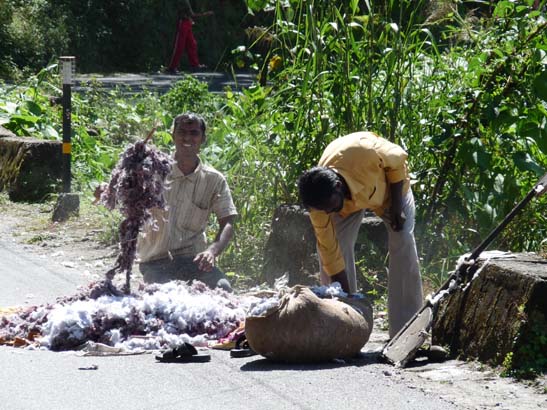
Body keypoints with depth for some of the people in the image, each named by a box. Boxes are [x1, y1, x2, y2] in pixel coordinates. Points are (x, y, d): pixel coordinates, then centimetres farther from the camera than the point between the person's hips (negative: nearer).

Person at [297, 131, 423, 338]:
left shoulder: (364, 153, -46)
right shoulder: (320, 201, -34)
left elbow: (398, 160, -23)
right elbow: (332, 256, -26)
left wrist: (396, 207, -22)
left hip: (390, 184, -1)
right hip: (349, 199, 2)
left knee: (404, 245, -15)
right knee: (326, 248, -14)